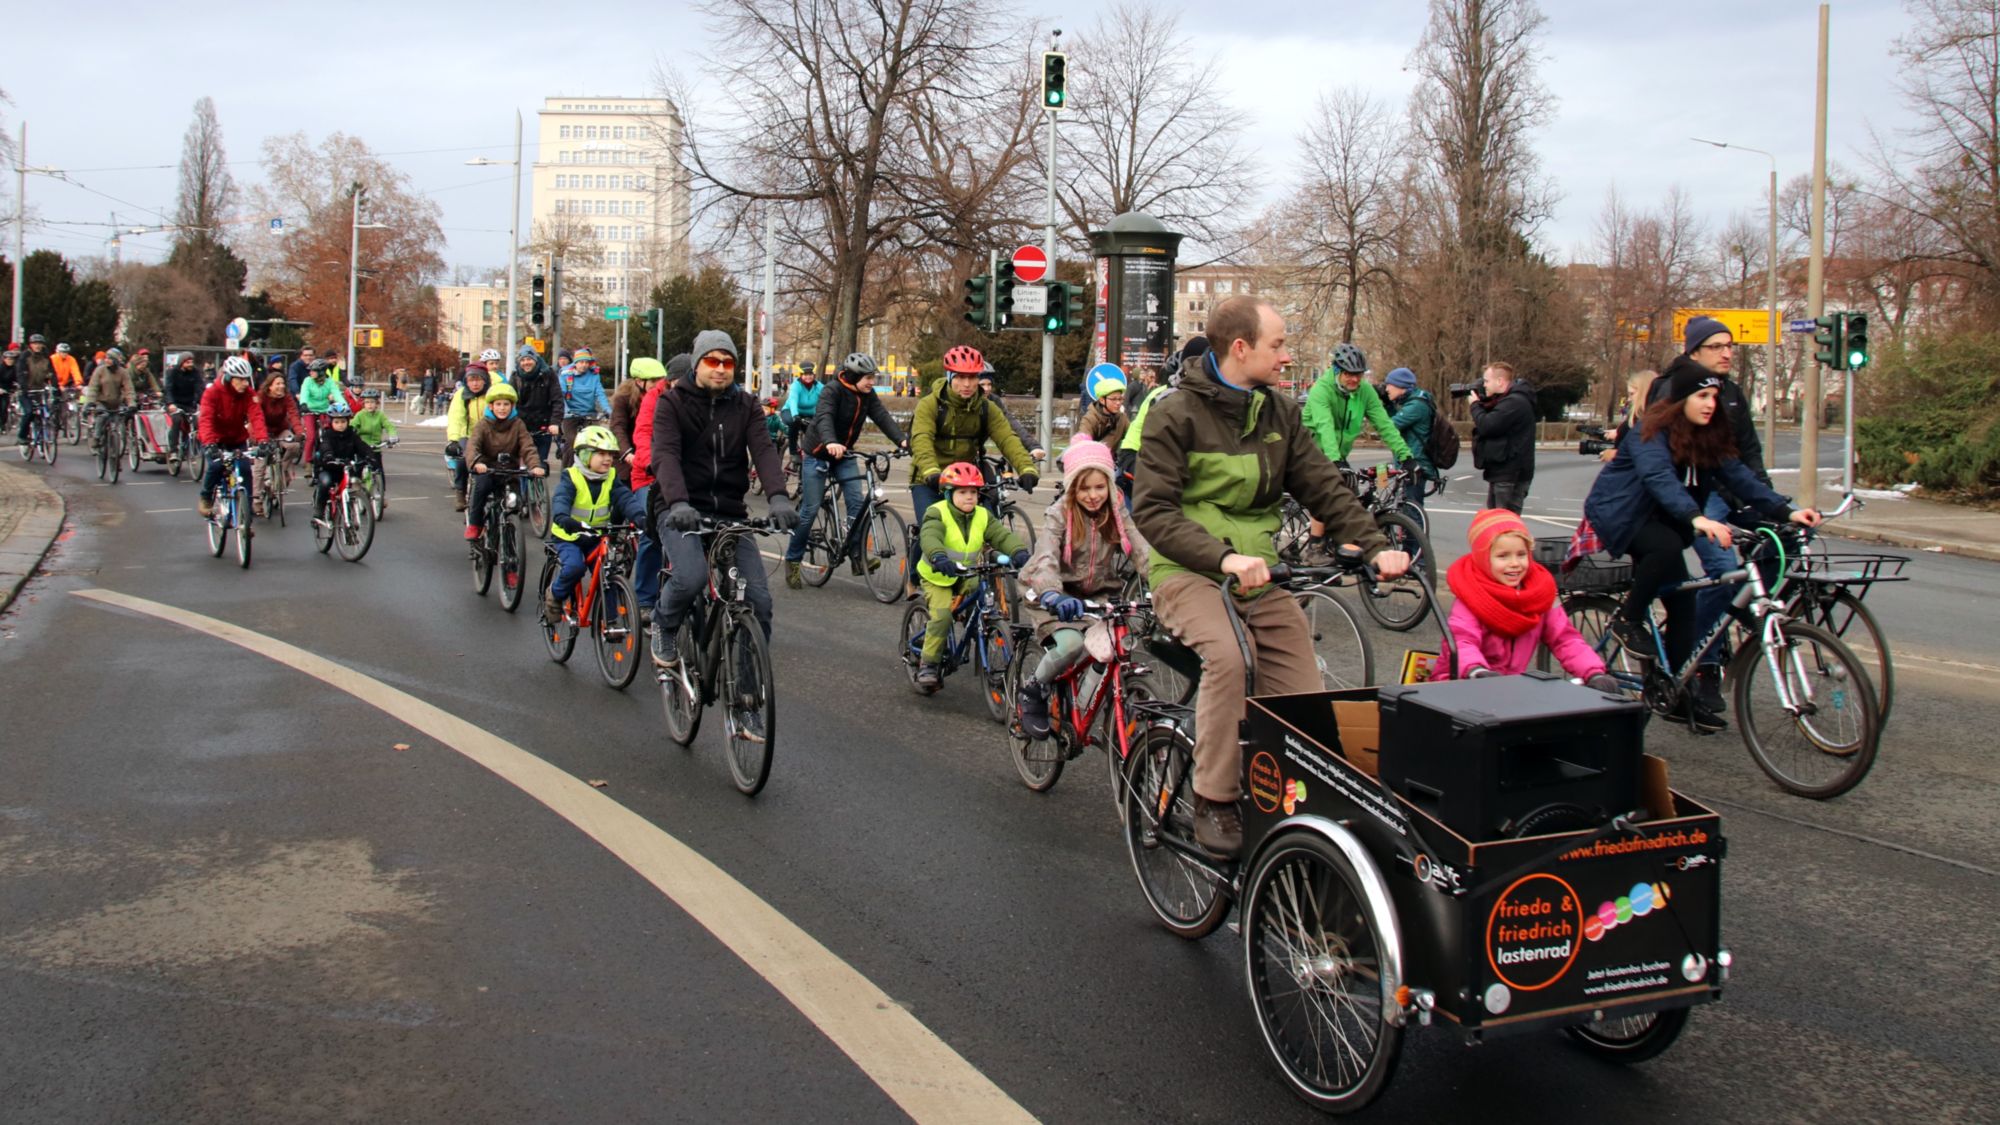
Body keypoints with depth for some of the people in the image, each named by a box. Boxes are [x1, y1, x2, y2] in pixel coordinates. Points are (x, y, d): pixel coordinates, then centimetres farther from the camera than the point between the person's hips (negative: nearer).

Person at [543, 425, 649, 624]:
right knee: (575, 566, -28)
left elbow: (626, 498, -17)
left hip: (596, 536, 4)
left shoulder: (611, 478, -1)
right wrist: (563, 518, -53)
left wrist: (640, 516, -37)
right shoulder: (571, 477, -13)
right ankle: (555, 595, 1)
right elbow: (560, 499, -30)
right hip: (569, 536, -4)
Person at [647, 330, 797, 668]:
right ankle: (664, 627, 4)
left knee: (759, 599, -10)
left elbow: (764, 450, -9)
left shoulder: (745, 405, 7)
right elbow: (665, 454, -17)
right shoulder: (672, 402, -2)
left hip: (731, 513, 3)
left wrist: (778, 497, -29)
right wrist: (678, 502, -36)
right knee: (692, 577, -30)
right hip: (683, 511, -3)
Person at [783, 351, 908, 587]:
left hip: (844, 455, 5)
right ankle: (792, 561, 10)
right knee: (810, 509, -4)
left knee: (857, 502, -12)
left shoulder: (867, 395, -4)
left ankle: (858, 557, -8)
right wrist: (830, 442, -60)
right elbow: (823, 417, -39)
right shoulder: (832, 392, -23)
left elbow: (882, 417, -16)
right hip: (817, 454, -5)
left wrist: (901, 440, -33)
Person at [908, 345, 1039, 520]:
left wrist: (1027, 469, -35)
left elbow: (1008, 439, -17)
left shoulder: (987, 408, -3)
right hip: (928, 482, -3)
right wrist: (931, 472, -49)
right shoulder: (930, 405, -14)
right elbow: (922, 440, -29)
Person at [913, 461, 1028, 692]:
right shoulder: (937, 513, -15)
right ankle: (928, 665, -10)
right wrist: (939, 557, -54)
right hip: (937, 577, -5)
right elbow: (930, 537, -33)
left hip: (967, 576, 5)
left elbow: (1003, 535, -13)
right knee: (942, 615, -23)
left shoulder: (983, 516, 0)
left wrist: (1019, 552, -35)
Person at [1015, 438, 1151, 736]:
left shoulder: (1117, 515, -1)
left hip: (1100, 596, 4)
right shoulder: (1058, 514, -13)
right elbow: (1045, 559, -30)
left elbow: (1142, 552, -15)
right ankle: (1033, 692, -1)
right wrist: (1054, 596, -51)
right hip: (1060, 595, -4)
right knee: (1071, 644, -30)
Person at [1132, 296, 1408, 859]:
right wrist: (1223, 558, -30)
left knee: (1306, 697, -8)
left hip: (1259, 575, 6)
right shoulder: (1176, 413, -7)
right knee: (1228, 654, -34)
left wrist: (1375, 546, -9)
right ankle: (1214, 802, -20)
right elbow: (1152, 509, -15)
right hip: (1189, 573, -6)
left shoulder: (1281, 413, 12)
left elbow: (1324, 488, 8)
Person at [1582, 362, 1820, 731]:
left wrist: (1786, 511, -21)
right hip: (1619, 515, -7)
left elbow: (1739, 476, -7)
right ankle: (1627, 618, -15)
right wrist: (1697, 518, -52)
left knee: (1682, 599, -4)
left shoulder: (1711, 437, 2)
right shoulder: (1652, 432, -20)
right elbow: (1659, 477, -37)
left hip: (1659, 519, 7)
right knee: (1667, 547, -36)